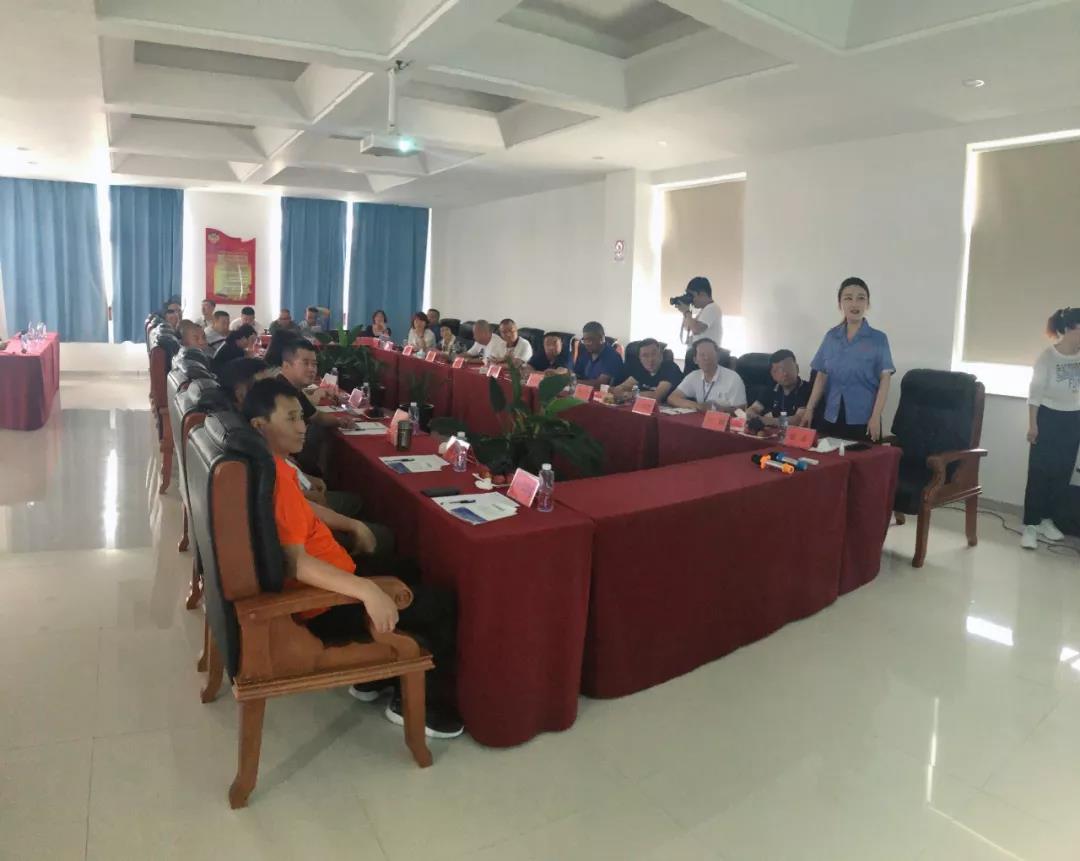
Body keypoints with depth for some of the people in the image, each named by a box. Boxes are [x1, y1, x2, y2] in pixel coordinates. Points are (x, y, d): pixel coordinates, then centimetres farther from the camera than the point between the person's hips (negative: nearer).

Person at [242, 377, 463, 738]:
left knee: (410, 571, 27)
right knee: (443, 607, -5)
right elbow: (296, 563, -34)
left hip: (322, 577, 11)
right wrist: (367, 591, -40)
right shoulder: (274, 475, -28)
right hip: (322, 603, -10)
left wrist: (351, 525, 14)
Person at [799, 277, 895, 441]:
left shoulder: (878, 338, -3)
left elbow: (885, 379, -5)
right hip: (832, 418, 3)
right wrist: (809, 409, 3)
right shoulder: (831, 336, 6)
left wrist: (876, 417, -12)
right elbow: (822, 376, 9)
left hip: (863, 419, -3)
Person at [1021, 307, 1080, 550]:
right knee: (1039, 472, -4)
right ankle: (1030, 526, -1)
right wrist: (1032, 424, -12)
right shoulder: (1048, 356, -12)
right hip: (1048, 418, -4)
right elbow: (1035, 392, -10)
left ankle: (1048, 520, 21)